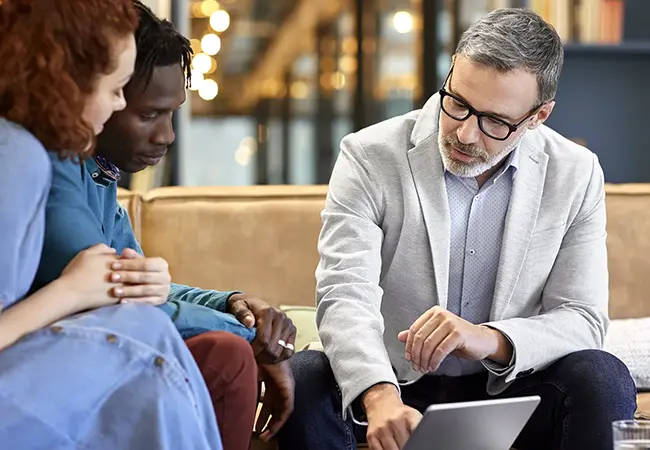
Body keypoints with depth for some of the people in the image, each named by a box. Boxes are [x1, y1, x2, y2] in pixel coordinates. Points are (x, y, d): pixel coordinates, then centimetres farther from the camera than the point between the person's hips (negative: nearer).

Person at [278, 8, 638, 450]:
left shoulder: (577, 176, -3)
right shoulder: (370, 157, -10)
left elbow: (584, 319, -6)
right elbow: (346, 297, -20)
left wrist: (491, 341, -28)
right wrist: (381, 397, -41)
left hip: (506, 391, 2)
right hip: (391, 386, -1)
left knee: (602, 378, -27)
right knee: (303, 380, -31)